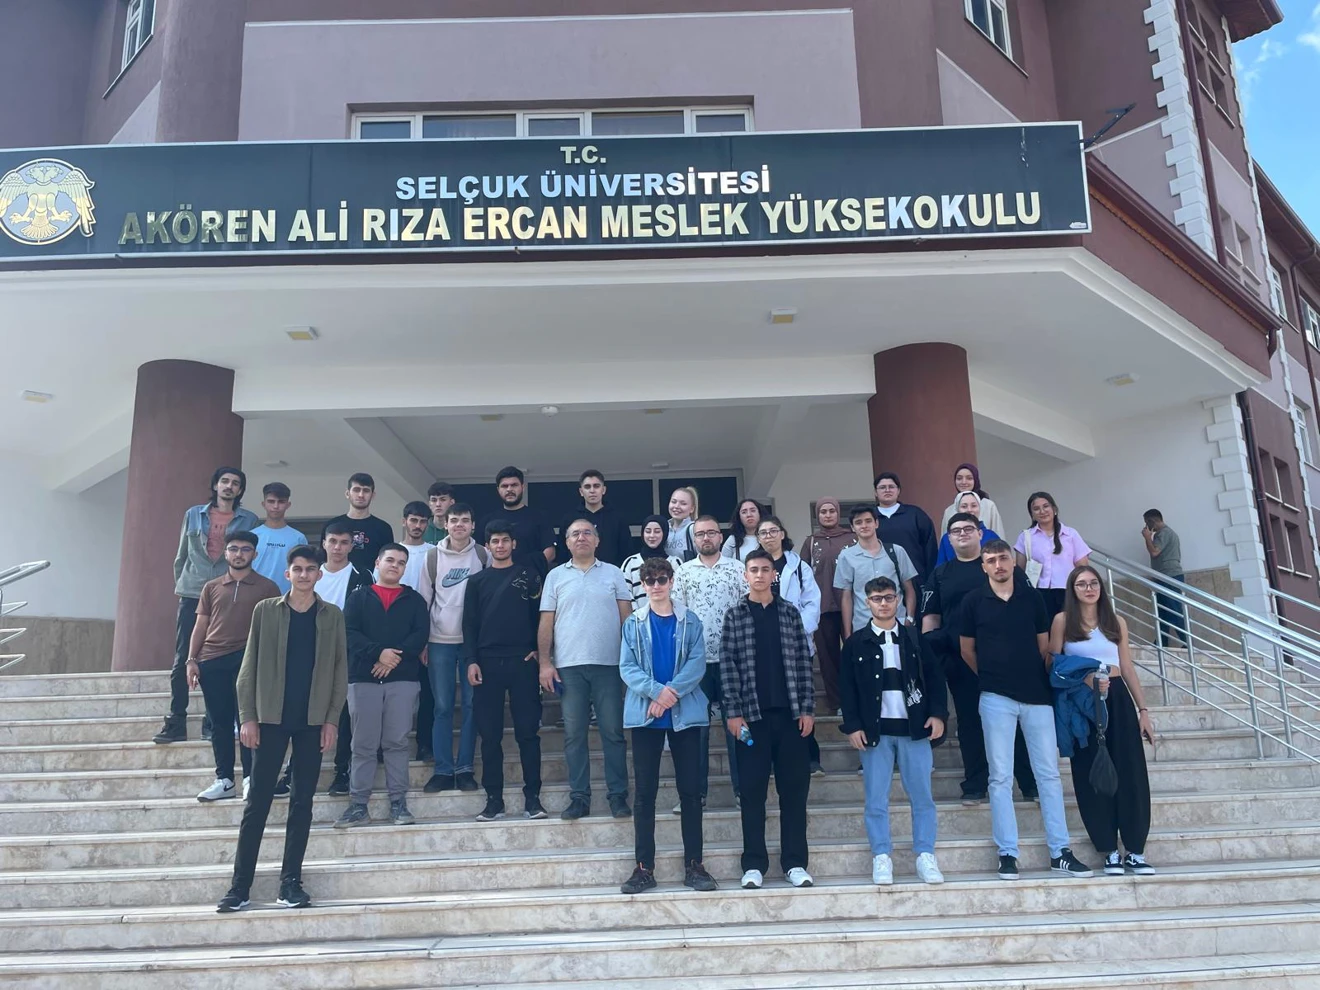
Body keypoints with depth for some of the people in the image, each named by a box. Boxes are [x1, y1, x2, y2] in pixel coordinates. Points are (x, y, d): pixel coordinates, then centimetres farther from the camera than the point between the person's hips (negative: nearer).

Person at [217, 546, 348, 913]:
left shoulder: (332, 616, 5)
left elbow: (340, 670, 4)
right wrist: (247, 716, -4)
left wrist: (332, 719, -4)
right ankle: (240, 885, 7)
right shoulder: (265, 610, 5)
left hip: (313, 720, 1)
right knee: (257, 802, 1)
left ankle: (290, 882, 12)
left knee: (302, 801, 5)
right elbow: (250, 666, 3)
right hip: (271, 717, -1)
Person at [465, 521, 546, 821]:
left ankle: (532, 797, 4)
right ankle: (494, 799, 10)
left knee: (527, 732, -1)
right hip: (487, 662, 2)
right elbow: (470, 624, 8)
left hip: (523, 661, -2)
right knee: (490, 735, 4)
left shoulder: (529, 575, 9)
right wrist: (471, 660, -3)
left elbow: (540, 614, 6)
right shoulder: (477, 581, 13)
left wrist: (538, 649, -5)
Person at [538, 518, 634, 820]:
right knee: (574, 733, 4)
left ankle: (618, 795, 10)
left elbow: (627, 618, 7)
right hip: (568, 666, 1)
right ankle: (579, 797, 12)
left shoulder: (613, 574, 9)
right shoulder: (556, 576, 10)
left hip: (608, 664, 0)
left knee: (613, 732, 2)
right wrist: (544, 663, 0)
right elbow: (546, 623, 8)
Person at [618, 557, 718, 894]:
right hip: (644, 714, 0)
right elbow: (627, 667, -2)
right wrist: (656, 691, -18)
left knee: (690, 789, 3)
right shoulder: (633, 624, 7)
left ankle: (694, 864, 11)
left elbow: (697, 663, -5)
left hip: (685, 714, 0)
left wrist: (670, 695, -17)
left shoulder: (690, 622, 6)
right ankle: (644, 867, 9)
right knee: (644, 791, 2)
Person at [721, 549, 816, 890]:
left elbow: (803, 662, 6)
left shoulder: (790, 613, 8)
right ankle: (754, 864, 11)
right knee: (753, 790, 2)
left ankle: (795, 862, 13)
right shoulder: (734, 615, 3)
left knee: (794, 788, 5)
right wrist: (733, 712, -8)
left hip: (790, 713, 2)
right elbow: (727, 666, -1)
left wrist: (807, 708, 0)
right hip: (752, 714, -2)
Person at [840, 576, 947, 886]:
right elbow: (847, 688, 2)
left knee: (922, 796, 4)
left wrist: (938, 714, -2)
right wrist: (852, 725, -5)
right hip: (874, 730, -1)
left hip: (914, 727, 1)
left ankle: (926, 856, 13)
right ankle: (881, 858, 11)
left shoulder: (915, 638, 8)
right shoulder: (856, 643, 3)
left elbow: (934, 677, 8)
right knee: (876, 799, 2)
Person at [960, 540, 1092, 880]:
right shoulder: (974, 601, 1)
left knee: (1049, 773, 6)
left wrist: (1048, 680, 7)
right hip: (996, 698, -2)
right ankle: (1007, 853, 8)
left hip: (1037, 695, 2)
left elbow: (1045, 646, 10)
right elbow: (966, 649, 11)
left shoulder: (1031, 597, 5)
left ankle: (1060, 851, 14)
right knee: (1001, 777, 2)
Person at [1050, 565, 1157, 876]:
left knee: (1131, 772, -1)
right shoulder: (1063, 620, 1)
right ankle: (1109, 852, 9)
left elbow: (1128, 668, 11)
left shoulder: (1117, 622, 11)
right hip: (1082, 702, -3)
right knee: (1093, 775, 0)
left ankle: (1136, 852, 8)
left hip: (1118, 699, 3)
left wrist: (1143, 709, 8)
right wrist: (1083, 679, -17)